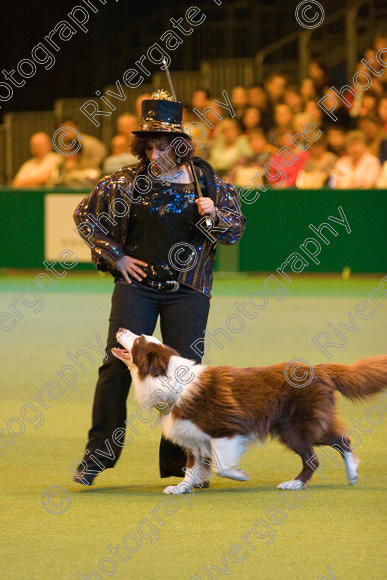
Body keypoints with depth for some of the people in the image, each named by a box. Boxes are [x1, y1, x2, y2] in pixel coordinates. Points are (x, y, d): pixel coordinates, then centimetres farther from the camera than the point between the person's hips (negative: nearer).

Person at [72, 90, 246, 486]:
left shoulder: (207, 182, 1)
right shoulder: (127, 182, 0)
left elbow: (235, 230, 5)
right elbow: (85, 216, 7)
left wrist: (213, 215, -16)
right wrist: (114, 257, 1)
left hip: (187, 290, 0)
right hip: (137, 283, 0)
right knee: (118, 362, -7)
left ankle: (180, 460, 8)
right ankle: (98, 452, 0)